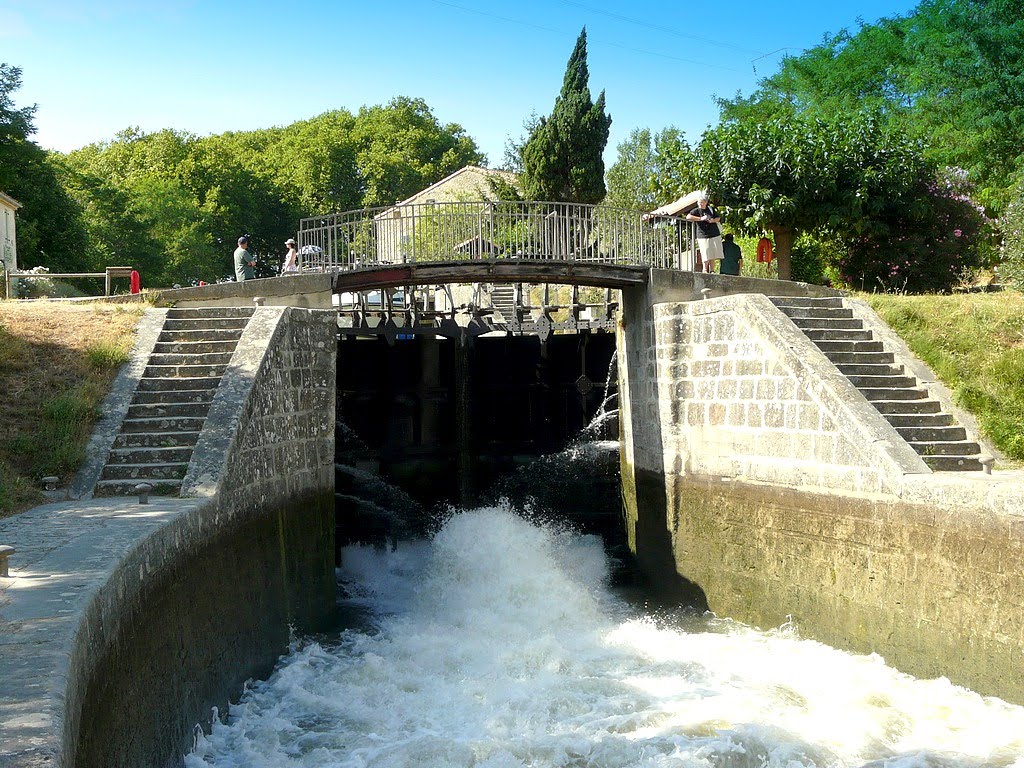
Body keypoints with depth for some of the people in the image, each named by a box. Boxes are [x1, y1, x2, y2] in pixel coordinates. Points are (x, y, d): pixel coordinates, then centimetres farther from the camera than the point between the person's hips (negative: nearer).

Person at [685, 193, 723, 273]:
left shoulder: (711, 209, 10)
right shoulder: (696, 211, -3)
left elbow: (719, 218, 18)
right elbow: (688, 217, -21)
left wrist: (713, 220, -5)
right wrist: (701, 218, -22)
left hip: (715, 235, 4)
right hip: (703, 236, -4)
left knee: (713, 255, 3)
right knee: (706, 255, -10)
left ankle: (712, 271, 11)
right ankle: (705, 269, 4)